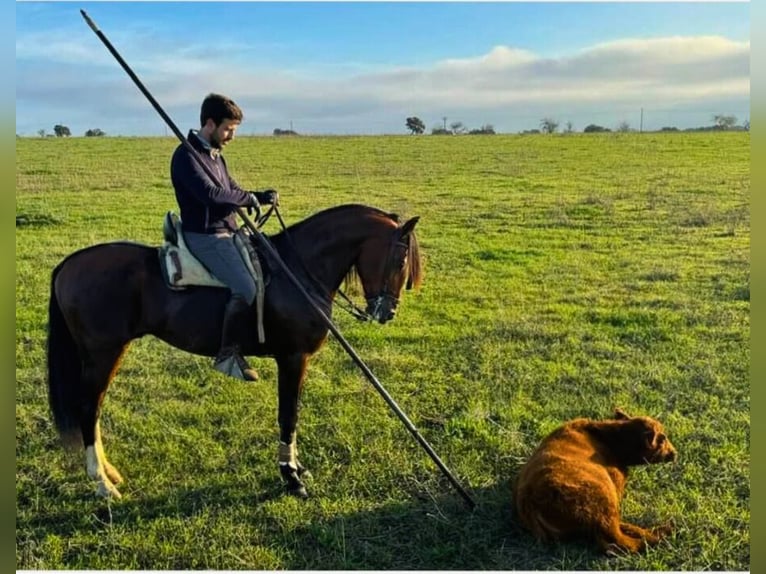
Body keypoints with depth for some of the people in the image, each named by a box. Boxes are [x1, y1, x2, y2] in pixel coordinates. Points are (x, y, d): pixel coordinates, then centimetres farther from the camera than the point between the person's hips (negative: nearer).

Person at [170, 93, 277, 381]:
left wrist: (260, 196, 0)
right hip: (204, 236, -10)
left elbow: (232, 191, 20)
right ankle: (227, 354, -11)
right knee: (245, 288, -24)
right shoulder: (186, 156, -14)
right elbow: (210, 193, -28)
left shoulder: (214, 154, 16)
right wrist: (250, 198, -15)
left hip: (227, 231, 10)